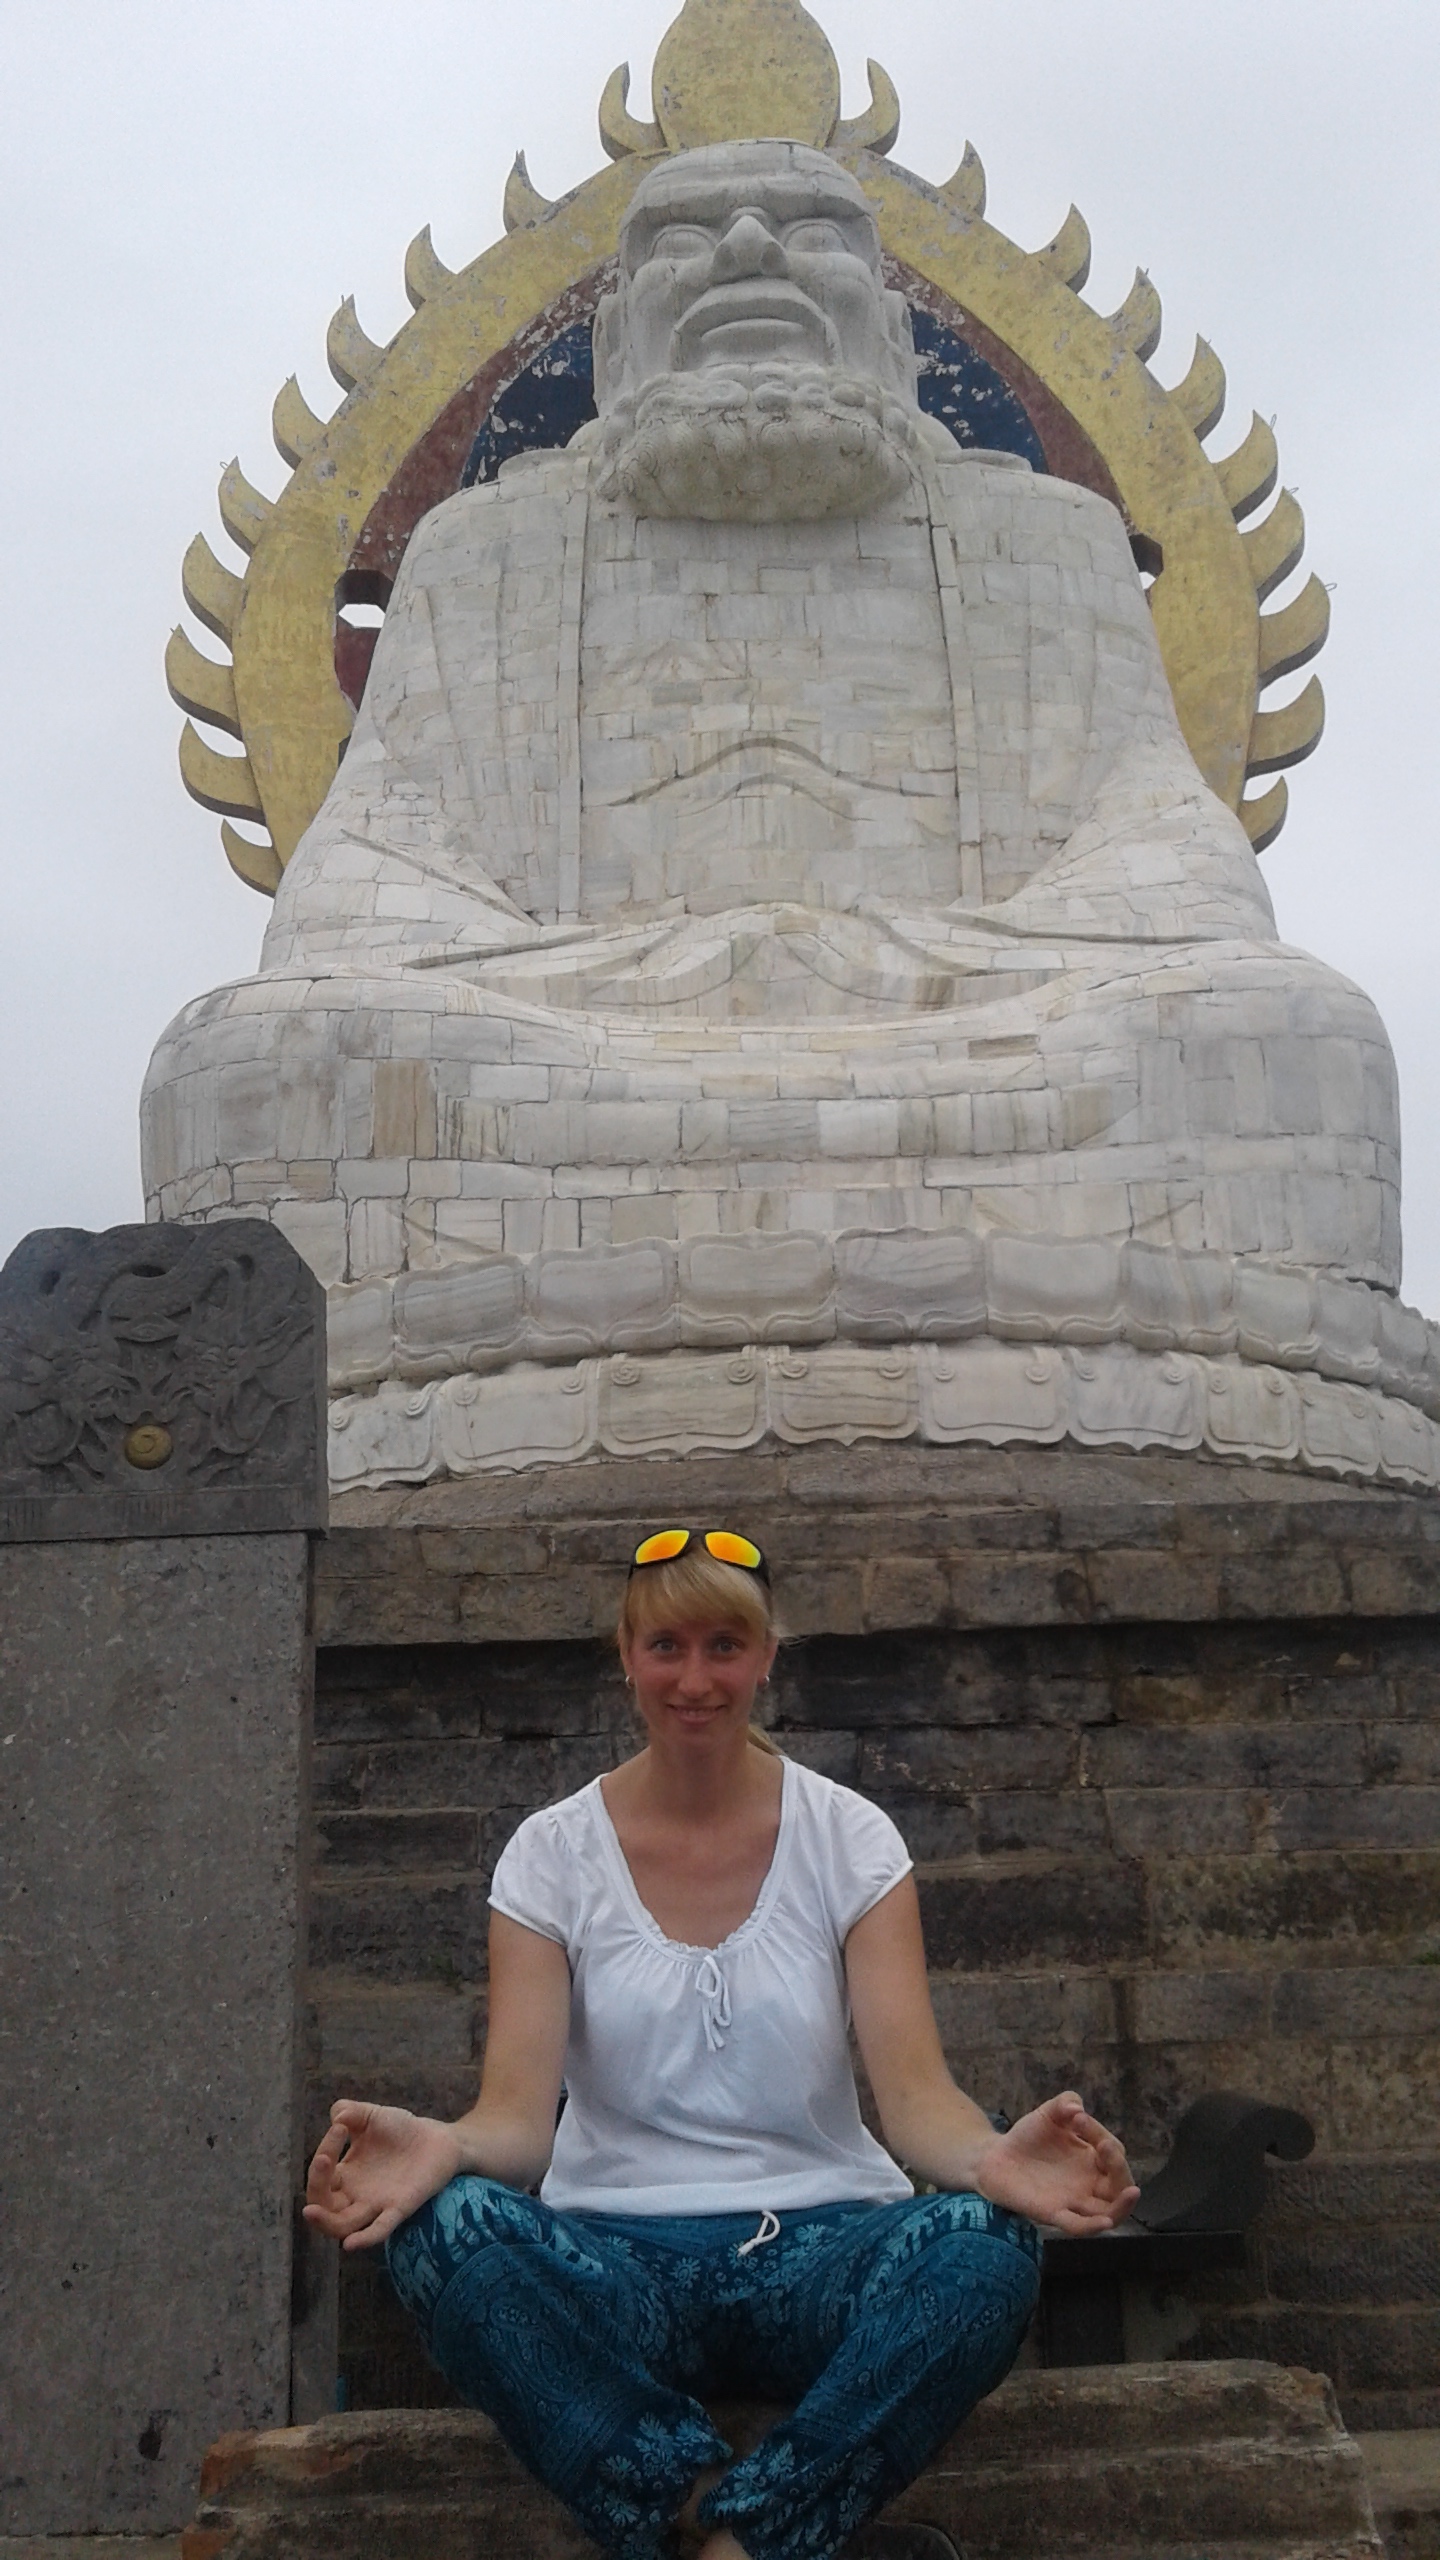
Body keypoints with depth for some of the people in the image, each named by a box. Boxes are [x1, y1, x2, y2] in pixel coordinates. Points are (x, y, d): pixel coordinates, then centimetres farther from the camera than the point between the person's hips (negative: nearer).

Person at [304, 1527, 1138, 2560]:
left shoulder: (850, 1838, 2)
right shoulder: (553, 1854, 3)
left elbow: (913, 2090, -8)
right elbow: (519, 2112, -8)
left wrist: (993, 2159, -32)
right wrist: (444, 2151, -33)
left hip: (818, 2250, 0)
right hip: (621, 2265, 0)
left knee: (988, 2245, -33)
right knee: (444, 2226, -32)